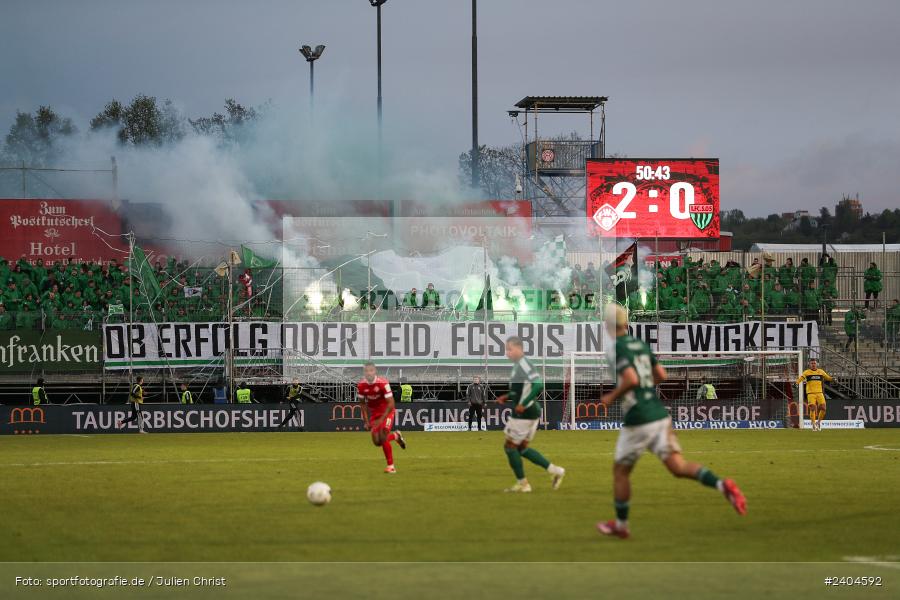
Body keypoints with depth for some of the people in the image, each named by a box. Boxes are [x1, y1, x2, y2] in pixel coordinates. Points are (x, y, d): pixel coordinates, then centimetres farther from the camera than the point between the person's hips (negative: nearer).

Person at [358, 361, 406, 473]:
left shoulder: (382, 383, -24)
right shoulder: (361, 385, -11)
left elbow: (391, 404, -23)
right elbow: (362, 403, 5)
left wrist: (381, 420, -28)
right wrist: (366, 421, -1)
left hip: (387, 412, -5)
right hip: (374, 413, 5)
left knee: (383, 437, -20)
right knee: (377, 442, -4)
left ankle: (390, 465, -7)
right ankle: (395, 436, 28)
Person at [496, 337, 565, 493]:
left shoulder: (523, 365, -18)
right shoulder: (518, 365, 12)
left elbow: (538, 385, -29)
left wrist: (523, 404, -25)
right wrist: (506, 397, 12)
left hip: (524, 414, -10)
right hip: (529, 413, 10)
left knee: (510, 446, 1)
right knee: (521, 448, 16)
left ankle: (522, 483, 9)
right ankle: (555, 471, 17)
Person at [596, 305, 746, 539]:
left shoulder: (616, 348, -11)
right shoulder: (640, 344, 13)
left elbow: (631, 379, -24)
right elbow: (661, 375, 18)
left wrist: (612, 397, -8)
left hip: (638, 422, -7)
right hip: (660, 415, 7)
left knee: (620, 472, 13)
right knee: (678, 467, 1)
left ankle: (620, 524, 25)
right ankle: (722, 485, -22)